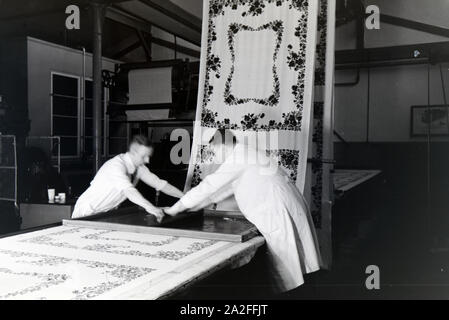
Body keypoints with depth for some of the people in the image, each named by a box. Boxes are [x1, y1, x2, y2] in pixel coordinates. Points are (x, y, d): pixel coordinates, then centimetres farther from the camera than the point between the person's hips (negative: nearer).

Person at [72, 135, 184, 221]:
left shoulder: (139, 167, -4)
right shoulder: (116, 166, -28)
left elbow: (159, 183, -1)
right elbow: (127, 190, -44)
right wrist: (150, 207, -58)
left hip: (106, 213, 7)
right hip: (87, 214, -7)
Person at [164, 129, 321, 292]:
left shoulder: (238, 158, -11)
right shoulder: (245, 155, 18)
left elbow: (209, 185, -12)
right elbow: (226, 188, 22)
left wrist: (176, 208, -3)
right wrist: (194, 206, 22)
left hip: (280, 214, -10)